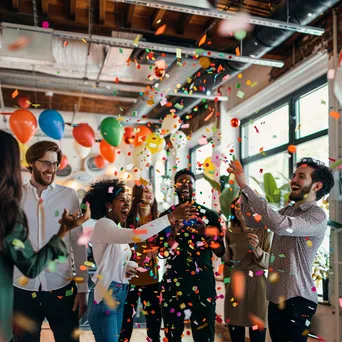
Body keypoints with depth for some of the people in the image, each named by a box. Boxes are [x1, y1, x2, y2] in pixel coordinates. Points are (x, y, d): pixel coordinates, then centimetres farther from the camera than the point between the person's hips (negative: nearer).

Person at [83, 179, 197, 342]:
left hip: (119, 295, 9)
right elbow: (135, 235, -34)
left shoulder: (117, 228, 13)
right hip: (105, 297, -9)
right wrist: (172, 216, -34)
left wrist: (128, 268, -4)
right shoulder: (103, 224, -16)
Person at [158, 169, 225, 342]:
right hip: (173, 282, 1)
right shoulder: (166, 216, 6)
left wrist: (207, 234, -15)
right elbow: (162, 252, 5)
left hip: (202, 282, -1)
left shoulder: (210, 215, 2)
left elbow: (221, 252, 3)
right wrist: (173, 233, -13)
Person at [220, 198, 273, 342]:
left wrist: (256, 249, -24)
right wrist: (227, 283, 7)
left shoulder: (264, 232, -5)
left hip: (256, 285, -3)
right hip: (235, 284, 3)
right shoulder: (230, 232, 7)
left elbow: (269, 263, -8)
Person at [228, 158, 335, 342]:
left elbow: (280, 225, -34)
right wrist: (243, 187, -5)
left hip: (296, 299, -7)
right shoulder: (288, 210, 10)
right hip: (276, 296, 7)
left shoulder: (317, 216, -17)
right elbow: (253, 221, 7)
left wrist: (245, 187, -33)